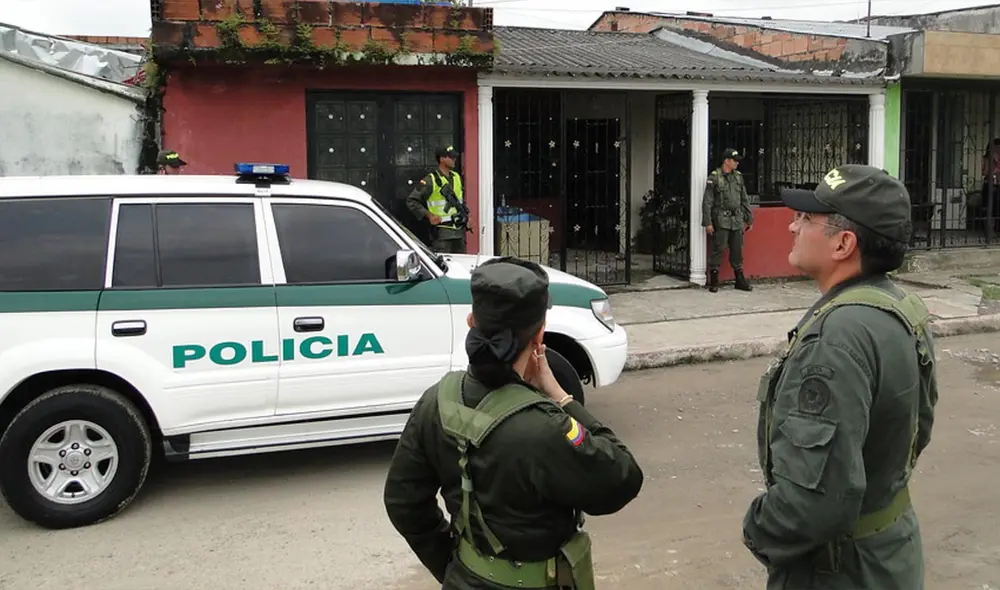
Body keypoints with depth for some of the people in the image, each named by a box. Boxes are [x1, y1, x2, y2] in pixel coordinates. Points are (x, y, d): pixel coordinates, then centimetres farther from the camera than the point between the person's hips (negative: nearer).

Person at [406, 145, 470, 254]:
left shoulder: (456, 177, 14)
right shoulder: (431, 180, -9)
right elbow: (411, 201, -10)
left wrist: (465, 213, 16)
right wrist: (429, 215, -14)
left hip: (459, 231, 7)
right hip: (442, 233, -7)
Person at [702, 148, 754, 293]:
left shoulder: (738, 176, 12)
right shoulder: (714, 177, -5)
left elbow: (745, 199, 18)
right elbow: (707, 202, -7)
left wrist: (749, 218, 16)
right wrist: (707, 222, -11)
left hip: (737, 221, 5)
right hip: (721, 220, -5)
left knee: (737, 251, 9)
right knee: (718, 250, -3)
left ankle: (740, 279, 17)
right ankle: (714, 280, 5)